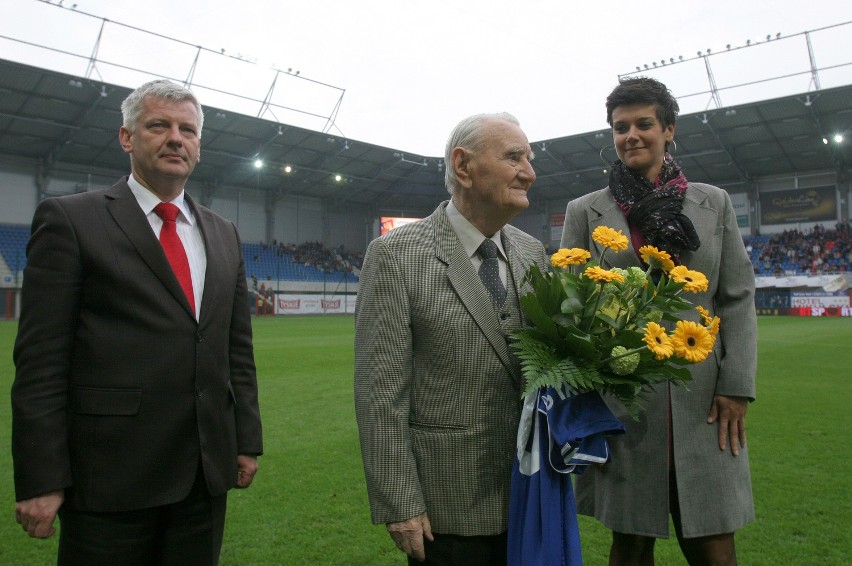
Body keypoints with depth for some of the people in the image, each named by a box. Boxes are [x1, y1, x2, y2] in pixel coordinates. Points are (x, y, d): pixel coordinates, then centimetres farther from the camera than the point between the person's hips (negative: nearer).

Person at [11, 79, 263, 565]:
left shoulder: (224, 234, 12)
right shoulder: (71, 219, -3)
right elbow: (41, 358, -7)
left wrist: (247, 439, 9)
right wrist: (40, 479, -10)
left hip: (208, 471, 5)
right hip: (111, 472, -4)